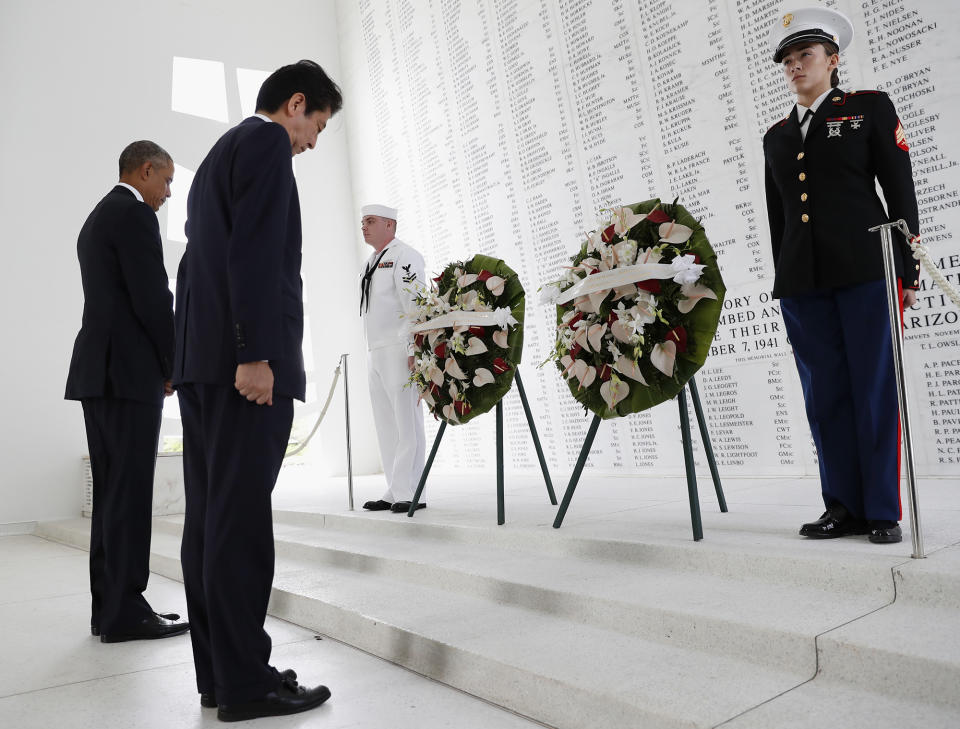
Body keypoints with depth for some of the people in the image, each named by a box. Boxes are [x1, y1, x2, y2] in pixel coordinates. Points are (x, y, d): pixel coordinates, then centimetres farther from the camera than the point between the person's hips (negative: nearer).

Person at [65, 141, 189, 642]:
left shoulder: (97, 218, 23)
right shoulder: (135, 215, -8)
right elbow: (152, 299, -16)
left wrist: (163, 364, 14)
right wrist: (175, 365, -4)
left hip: (99, 369, 10)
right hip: (129, 371, -10)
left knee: (112, 492, 9)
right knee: (129, 492, -7)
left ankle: (108, 607, 14)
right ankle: (125, 610, -1)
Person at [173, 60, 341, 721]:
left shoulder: (219, 154, 29)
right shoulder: (266, 141, -1)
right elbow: (255, 251, -15)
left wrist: (215, 358, 19)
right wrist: (256, 355, -21)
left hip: (201, 359, 10)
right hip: (245, 357, -10)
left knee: (210, 517, 8)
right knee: (240, 520, -8)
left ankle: (216, 674, 16)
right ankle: (245, 683, 0)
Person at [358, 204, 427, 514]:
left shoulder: (404, 256, -4)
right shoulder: (372, 262, 22)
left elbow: (415, 305, -15)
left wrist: (414, 350, -22)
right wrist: (373, 354, 18)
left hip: (399, 350, -9)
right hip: (375, 352, 9)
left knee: (406, 423, -7)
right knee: (386, 426, 8)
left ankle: (410, 492, -4)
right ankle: (395, 492, 13)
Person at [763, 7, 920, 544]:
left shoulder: (871, 109, 8)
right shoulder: (777, 136, 18)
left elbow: (901, 192, 3)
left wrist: (908, 271, -3)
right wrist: (785, 281, 12)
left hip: (865, 272, -3)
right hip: (802, 283, 4)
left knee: (875, 391, -2)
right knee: (826, 395, 4)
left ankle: (884, 512, 7)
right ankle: (845, 507, 12)